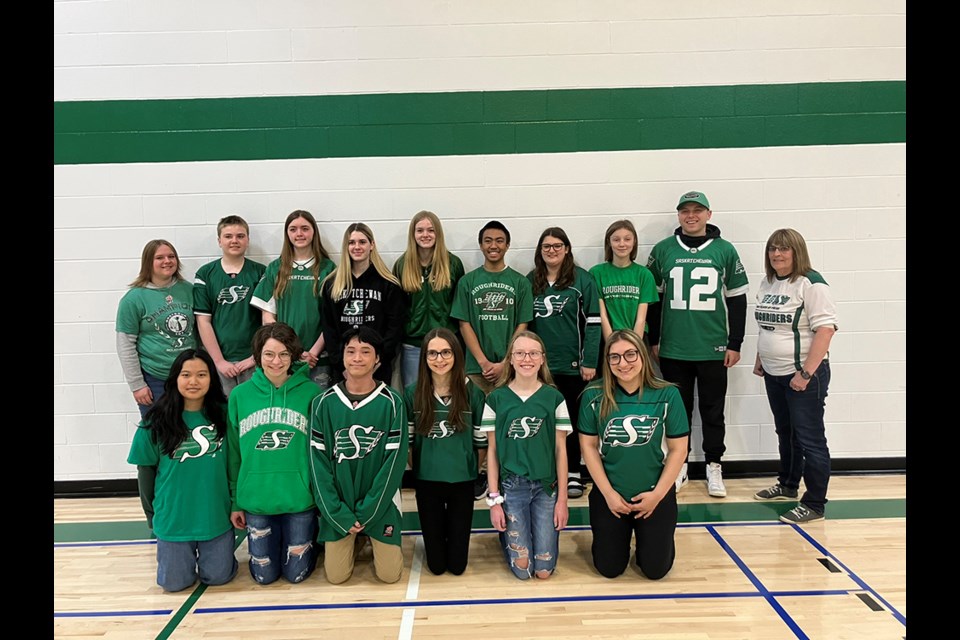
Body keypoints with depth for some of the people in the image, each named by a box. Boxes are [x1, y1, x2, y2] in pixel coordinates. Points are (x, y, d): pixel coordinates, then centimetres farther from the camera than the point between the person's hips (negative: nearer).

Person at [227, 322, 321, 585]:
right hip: (256, 499, 2)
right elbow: (233, 453, 4)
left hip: (300, 499, -2)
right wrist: (235, 502, 5)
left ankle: (312, 537, 38)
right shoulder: (240, 395, -2)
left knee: (296, 573, 8)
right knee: (264, 575, 11)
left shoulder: (310, 392, -7)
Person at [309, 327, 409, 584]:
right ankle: (356, 541, 34)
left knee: (389, 574, 1)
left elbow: (395, 461, -12)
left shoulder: (392, 403, -12)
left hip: (380, 504, -1)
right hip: (338, 507, 1)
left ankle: (373, 539, 32)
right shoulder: (324, 403, -7)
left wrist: (366, 512, -14)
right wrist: (340, 514, -13)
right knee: (336, 575, 3)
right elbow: (319, 461, -7)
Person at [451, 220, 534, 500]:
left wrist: (504, 363, -8)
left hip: (511, 366, 0)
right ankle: (480, 474, 16)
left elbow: (522, 326, 2)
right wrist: (484, 362, -7)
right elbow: (465, 324, 3)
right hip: (478, 366, 1)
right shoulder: (468, 282, 6)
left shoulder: (520, 282, 5)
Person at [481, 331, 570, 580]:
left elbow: (560, 449, 1)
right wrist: (494, 500, -3)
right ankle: (506, 532, 30)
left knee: (544, 570, 1)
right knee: (522, 568, -1)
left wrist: (563, 498, -2)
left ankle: (542, 535, 33)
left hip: (546, 486, 1)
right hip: (511, 486, -1)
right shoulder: (496, 398, -2)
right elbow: (492, 451, 0)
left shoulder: (554, 397, 0)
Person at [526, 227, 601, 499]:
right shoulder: (530, 281, 6)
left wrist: (589, 362, -11)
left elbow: (593, 322, -6)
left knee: (572, 418, 9)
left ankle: (573, 474, 21)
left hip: (572, 364, -3)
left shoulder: (582, 279, -4)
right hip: (540, 364, 3)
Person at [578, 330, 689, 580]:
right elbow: (588, 446, -5)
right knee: (609, 569, 8)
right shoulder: (594, 395, -12)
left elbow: (678, 449, -7)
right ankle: (620, 536, 40)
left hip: (656, 494, 0)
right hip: (609, 495, 1)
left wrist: (657, 494, -10)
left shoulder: (667, 394, -14)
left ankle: (648, 538, 37)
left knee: (656, 569, 5)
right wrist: (608, 493, -9)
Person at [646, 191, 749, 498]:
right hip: (673, 350, 1)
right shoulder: (662, 250, 2)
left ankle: (713, 467, 23)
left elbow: (737, 299, 5)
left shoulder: (725, 250, 1)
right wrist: (652, 340, 5)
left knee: (713, 411, 9)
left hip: (713, 350, 0)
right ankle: (680, 466, 24)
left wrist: (735, 344, 2)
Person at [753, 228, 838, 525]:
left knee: (809, 439, 0)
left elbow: (825, 329, -19)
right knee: (786, 434, 20)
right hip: (774, 374, 8)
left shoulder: (811, 284, -14)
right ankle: (788, 486, 37)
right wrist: (760, 358, 16)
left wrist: (806, 373, -22)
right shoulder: (767, 284, 9)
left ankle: (814, 505, 10)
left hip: (803, 375, -7)